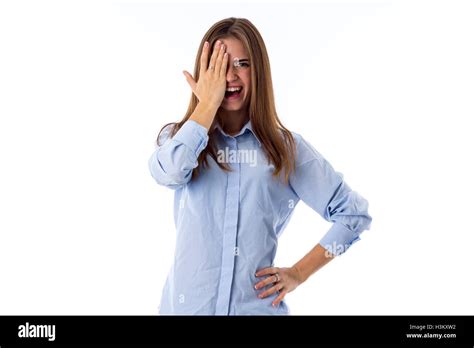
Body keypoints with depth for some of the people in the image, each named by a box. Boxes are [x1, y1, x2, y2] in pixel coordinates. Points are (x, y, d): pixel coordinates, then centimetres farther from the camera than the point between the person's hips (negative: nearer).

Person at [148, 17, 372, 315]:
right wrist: (208, 102, -13)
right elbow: (169, 173, -24)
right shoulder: (180, 137, 1)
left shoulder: (287, 148, -1)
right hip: (187, 303, 1)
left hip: (257, 305, 0)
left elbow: (355, 213, 3)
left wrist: (300, 272, -1)